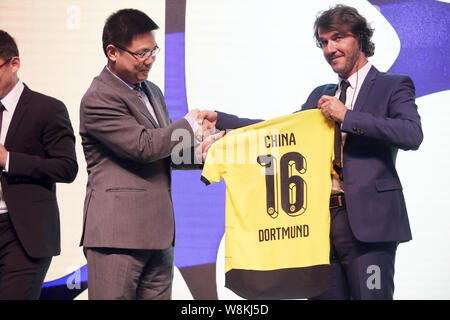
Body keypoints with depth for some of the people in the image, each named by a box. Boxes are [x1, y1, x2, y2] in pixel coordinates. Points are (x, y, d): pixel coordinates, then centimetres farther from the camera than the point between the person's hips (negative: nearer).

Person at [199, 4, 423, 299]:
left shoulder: (393, 86, 2)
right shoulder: (321, 95, 21)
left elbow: (412, 135, -14)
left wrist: (347, 116, -16)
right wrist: (220, 120, 15)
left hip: (367, 220, -5)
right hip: (321, 219, 6)